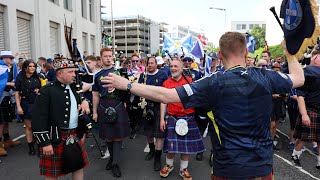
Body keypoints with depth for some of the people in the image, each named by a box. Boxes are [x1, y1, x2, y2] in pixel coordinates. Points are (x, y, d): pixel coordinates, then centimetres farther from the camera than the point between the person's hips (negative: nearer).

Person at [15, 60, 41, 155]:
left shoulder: (37, 77, 6)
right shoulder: (20, 78, -2)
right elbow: (17, 93, -3)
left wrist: (39, 90, -5)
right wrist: (19, 107, -10)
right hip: (26, 104, -2)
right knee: (29, 126, 5)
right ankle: (31, 147, 14)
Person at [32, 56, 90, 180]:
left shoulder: (74, 88, 7)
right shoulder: (46, 91, -14)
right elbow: (38, 119, -16)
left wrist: (85, 101, 0)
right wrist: (45, 143, -17)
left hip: (74, 136, 7)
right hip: (55, 139, -6)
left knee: (79, 166, 17)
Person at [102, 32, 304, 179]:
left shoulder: (215, 83, -19)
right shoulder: (266, 76, -8)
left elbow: (166, 96, -23)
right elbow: (299, 79, 13)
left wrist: (126, 84, -14)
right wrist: (290, 52, 30)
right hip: (263, 163, 4)